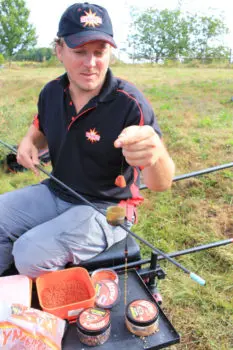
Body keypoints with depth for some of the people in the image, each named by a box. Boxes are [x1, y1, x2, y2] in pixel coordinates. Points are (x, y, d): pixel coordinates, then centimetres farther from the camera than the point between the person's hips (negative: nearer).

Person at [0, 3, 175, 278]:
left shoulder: (130, 103, -21)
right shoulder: (51, 92, -2)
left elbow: (161, 184, -27)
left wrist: (156, 155, -52)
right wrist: (29, 141, -5)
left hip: (104, 209, -6)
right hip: (55, 192, 7)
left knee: (30, 255, -24)